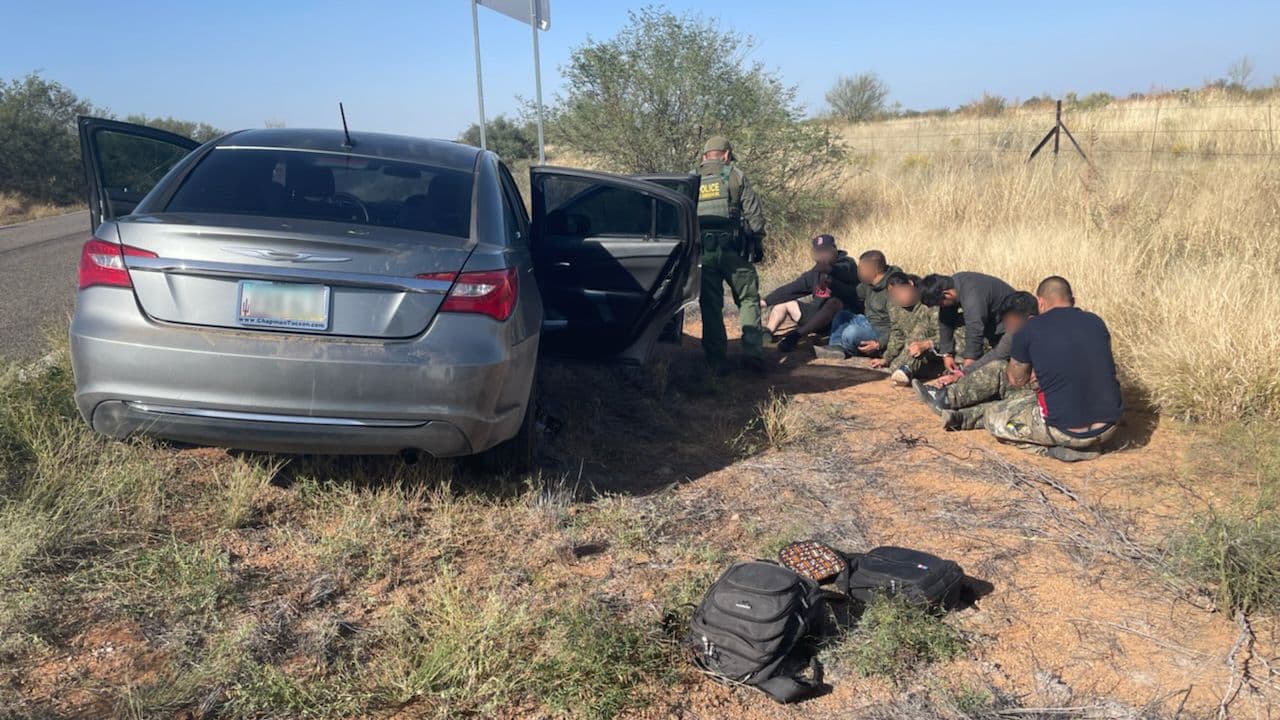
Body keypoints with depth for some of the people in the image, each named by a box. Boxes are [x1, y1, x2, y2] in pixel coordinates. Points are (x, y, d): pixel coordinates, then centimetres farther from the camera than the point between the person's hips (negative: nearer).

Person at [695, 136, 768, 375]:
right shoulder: (735, 176, 3)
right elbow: (754, 214, -2)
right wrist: (757, 244, 6)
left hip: (702, 252, 2)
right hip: (733, 249, -2)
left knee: (711, 307, 6)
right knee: (748, 299, 9)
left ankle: (717, 361, 6)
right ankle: (752, 351, -2)